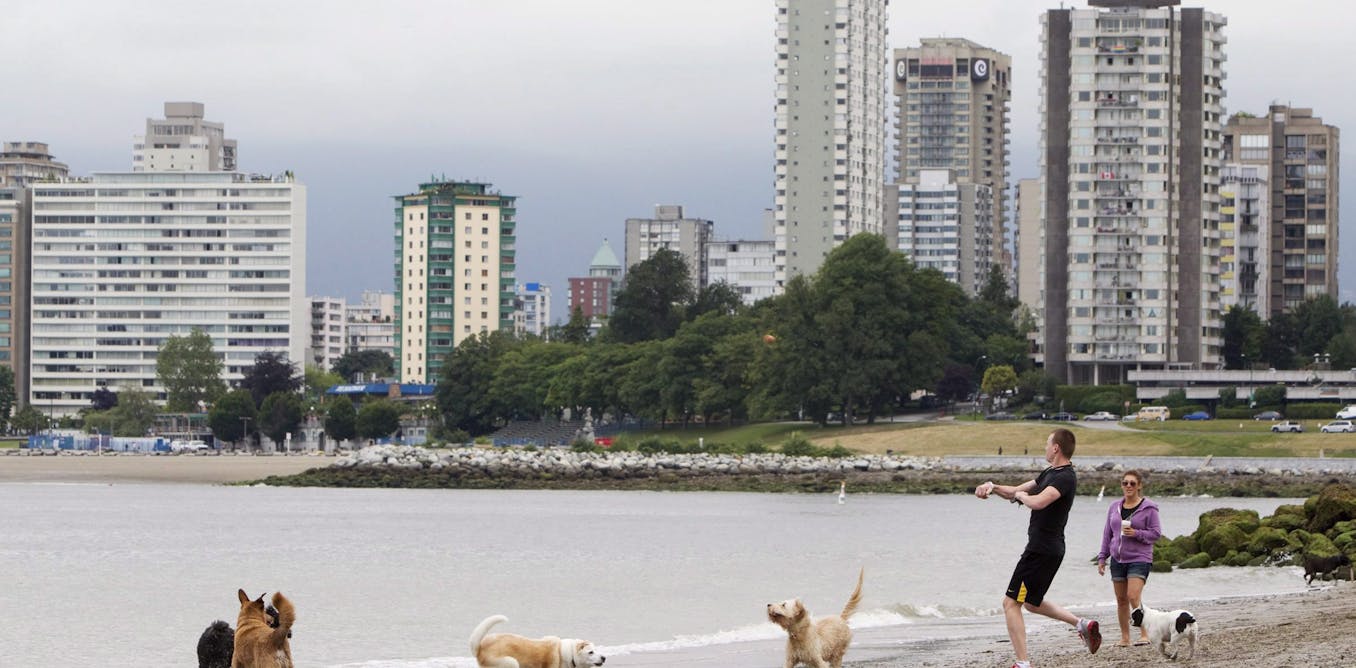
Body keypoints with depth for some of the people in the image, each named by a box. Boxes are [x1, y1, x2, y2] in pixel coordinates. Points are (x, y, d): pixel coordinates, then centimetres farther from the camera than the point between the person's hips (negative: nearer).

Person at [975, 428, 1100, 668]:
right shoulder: (1050, 474, 15)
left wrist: (1021, 495, -13)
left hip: (1042, 550, -11)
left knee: (1011, 603, -7)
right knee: (1032, 603, 24)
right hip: (1047, 548, 11)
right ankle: (1082, 624, 19)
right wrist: (992, 487, 4)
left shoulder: (1065, 478, -18)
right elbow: (1016, 491, 23)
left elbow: (1038, 502, -35)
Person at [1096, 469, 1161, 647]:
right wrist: (1102, 557, 14)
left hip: (1139, 559, -5)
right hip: (1118, 559, 5)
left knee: (1133, 597, -19)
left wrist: (1136, 534, -19)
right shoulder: (1115, 507, 11)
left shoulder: (1148, 508, -4)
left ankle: (1145, 634, -13)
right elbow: (1107, 533, 17)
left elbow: (1156, 532, -4)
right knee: (1121, 600, 7)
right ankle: (1125, 637, 14)